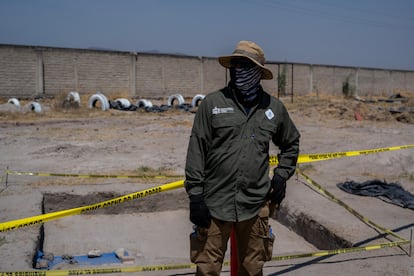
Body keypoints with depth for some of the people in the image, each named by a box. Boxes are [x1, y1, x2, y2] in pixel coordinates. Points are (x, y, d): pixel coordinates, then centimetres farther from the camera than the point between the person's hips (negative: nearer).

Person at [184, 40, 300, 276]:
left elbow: (291, 143, 22)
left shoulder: (274, 107, 6)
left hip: (256, 204, 2)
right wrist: (195, 195, -7)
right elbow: (196, 151, -3)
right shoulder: (212, 103, -2)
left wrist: (281, 176, 10)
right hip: (215, 203, -2)